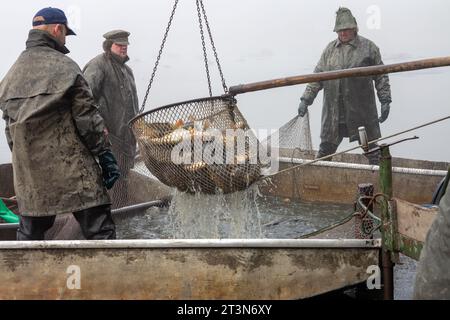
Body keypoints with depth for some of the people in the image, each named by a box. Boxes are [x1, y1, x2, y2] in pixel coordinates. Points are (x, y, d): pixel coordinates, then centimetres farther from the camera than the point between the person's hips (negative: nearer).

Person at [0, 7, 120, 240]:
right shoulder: (64, 66, -8)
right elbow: (88, 118, -11)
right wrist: (106, 156, -5)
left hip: (28, 174, 6)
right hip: (72, 169, -6)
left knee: (29, 234, 16)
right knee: (100, 230, -2)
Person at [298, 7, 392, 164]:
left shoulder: (369, 47, 2)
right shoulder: (329, 49, 11)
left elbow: (381, 77, 4)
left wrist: (385, 101, -1)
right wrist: (306, 99, 5)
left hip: (362, 112, -2)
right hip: (333, 112, 3)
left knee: (372, 149, 3)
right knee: (326, 148, 9)